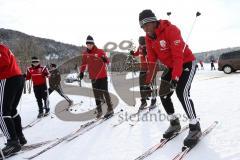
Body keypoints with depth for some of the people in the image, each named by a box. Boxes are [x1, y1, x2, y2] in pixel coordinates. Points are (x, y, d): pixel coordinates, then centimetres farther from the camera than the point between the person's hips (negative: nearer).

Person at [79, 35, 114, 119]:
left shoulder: (100, 52, -6)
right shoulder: (85, 54, 5)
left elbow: (107, 61, -9)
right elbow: (83, 64, 15)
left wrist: (105, 59, -31)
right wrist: (81, 72, 4)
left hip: (102, 76, -4)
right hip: (93, 77, 4)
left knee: (105, 92, -1)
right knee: (96, 94, 9)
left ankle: (110, 109, 11)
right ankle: (99, 110, 20)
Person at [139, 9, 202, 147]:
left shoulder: (171, 30, -26)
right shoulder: (148, 38, -3)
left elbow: (178, 56, -31)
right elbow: (152, 61, 1)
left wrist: (175, 78, -37)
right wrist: (148, 80, -5)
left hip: (187, 63, -7)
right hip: (171, 67, 8)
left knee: (181, 92, -24)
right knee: (163, 94, 2)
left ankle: (195, 128, -9)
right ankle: (175, 123, 20)